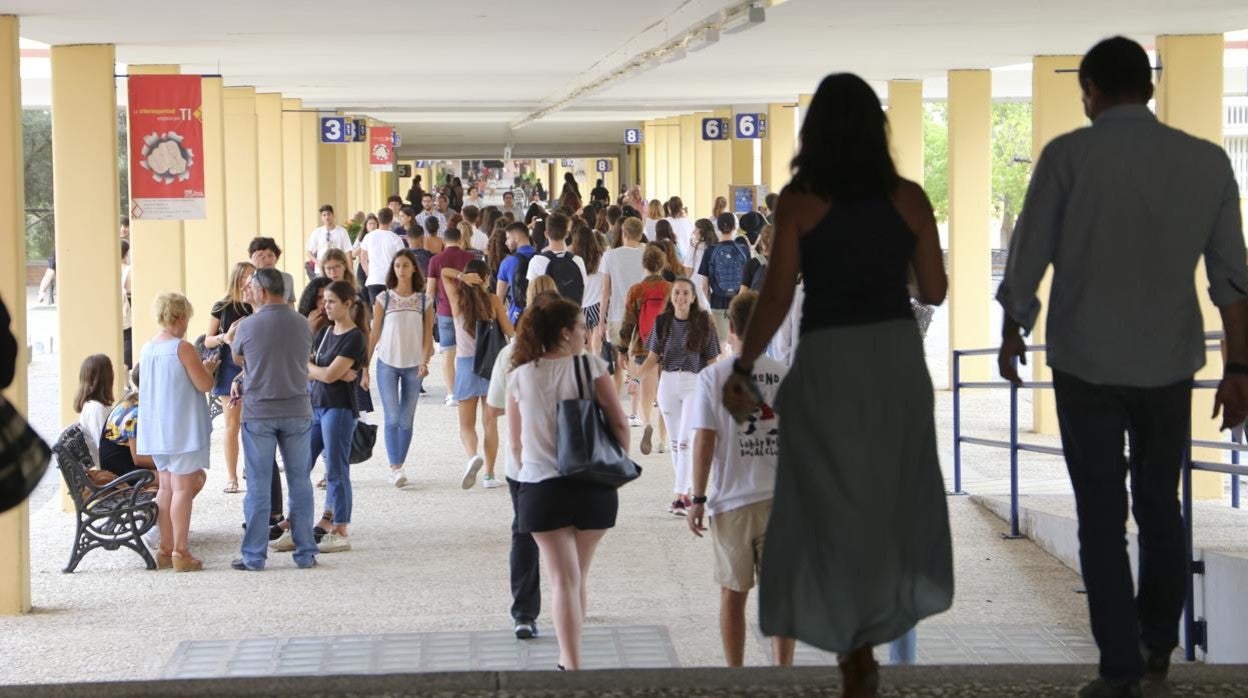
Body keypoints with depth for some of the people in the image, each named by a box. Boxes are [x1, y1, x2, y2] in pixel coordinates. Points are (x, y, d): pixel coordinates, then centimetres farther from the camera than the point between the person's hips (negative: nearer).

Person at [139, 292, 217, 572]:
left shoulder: (147, 349, 8)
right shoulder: (183, 348, -15)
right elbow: (204, 385, -14)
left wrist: (200, 368, 21)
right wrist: (207, 368, 6)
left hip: (157, 430, 7)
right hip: (183, 430, -7)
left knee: (166, 488, 14)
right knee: (183, 489, -4)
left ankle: (166, 549, 17)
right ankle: (181, 553, -4)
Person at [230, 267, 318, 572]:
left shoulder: (248, 326, -10)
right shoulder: (303, 324, 0)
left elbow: (237, 359, 7)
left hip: (258, 413, -2)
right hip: (297, 412, 2)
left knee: (258, 485, 4)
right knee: (300, 483, 10)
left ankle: (254, 556, 7)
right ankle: (305, 552, 12)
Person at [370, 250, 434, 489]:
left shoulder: (424, 300, 4)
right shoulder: (384, 299, 1)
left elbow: (428, 335, 3)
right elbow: (374, 334, 3)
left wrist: (425, 362, -11)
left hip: (413, 366, 1)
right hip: (387, 364, -1)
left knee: (406, 420, 5)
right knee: (392, 418, -9)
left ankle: (399, 467, 13)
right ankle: (395, 468, -13)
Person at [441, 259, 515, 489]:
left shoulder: (458, 300, -4)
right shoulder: (493, 300, -6)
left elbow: (444, 271, 7)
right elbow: (510, 331, -4)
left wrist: (462, 276, -10)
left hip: (466, 364, 0)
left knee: (466, 424, 6)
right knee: (490, 422, 9)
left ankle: (473, 456, -23)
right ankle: (489, 475, 8)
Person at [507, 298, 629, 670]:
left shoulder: (520, 376, 2)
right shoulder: (590, 366, -5)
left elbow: (516, 445, 7)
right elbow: (619, 423, -7)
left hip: (541, 488, 0)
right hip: (593, 486, 0)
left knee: (564, 580, -1)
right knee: (579, 576, 17)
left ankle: (572, 666, -12)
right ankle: (569, 657, 29)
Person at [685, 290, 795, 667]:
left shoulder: (713, 377, -5)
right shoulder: (786, 376, 1)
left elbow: (704, 442, -9)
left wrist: (698, 499, -3)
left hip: (732, 500, -1)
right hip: (782, 498, 1)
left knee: (733, 594, 9)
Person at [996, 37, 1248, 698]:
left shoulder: (1069, 155, -9)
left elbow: (1028, 257, -5)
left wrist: (1012, 333, 11)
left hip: (1087, 364, -3)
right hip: (1169, 364, 3)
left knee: (1102, 517, 5)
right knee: (1160, 507, 19)